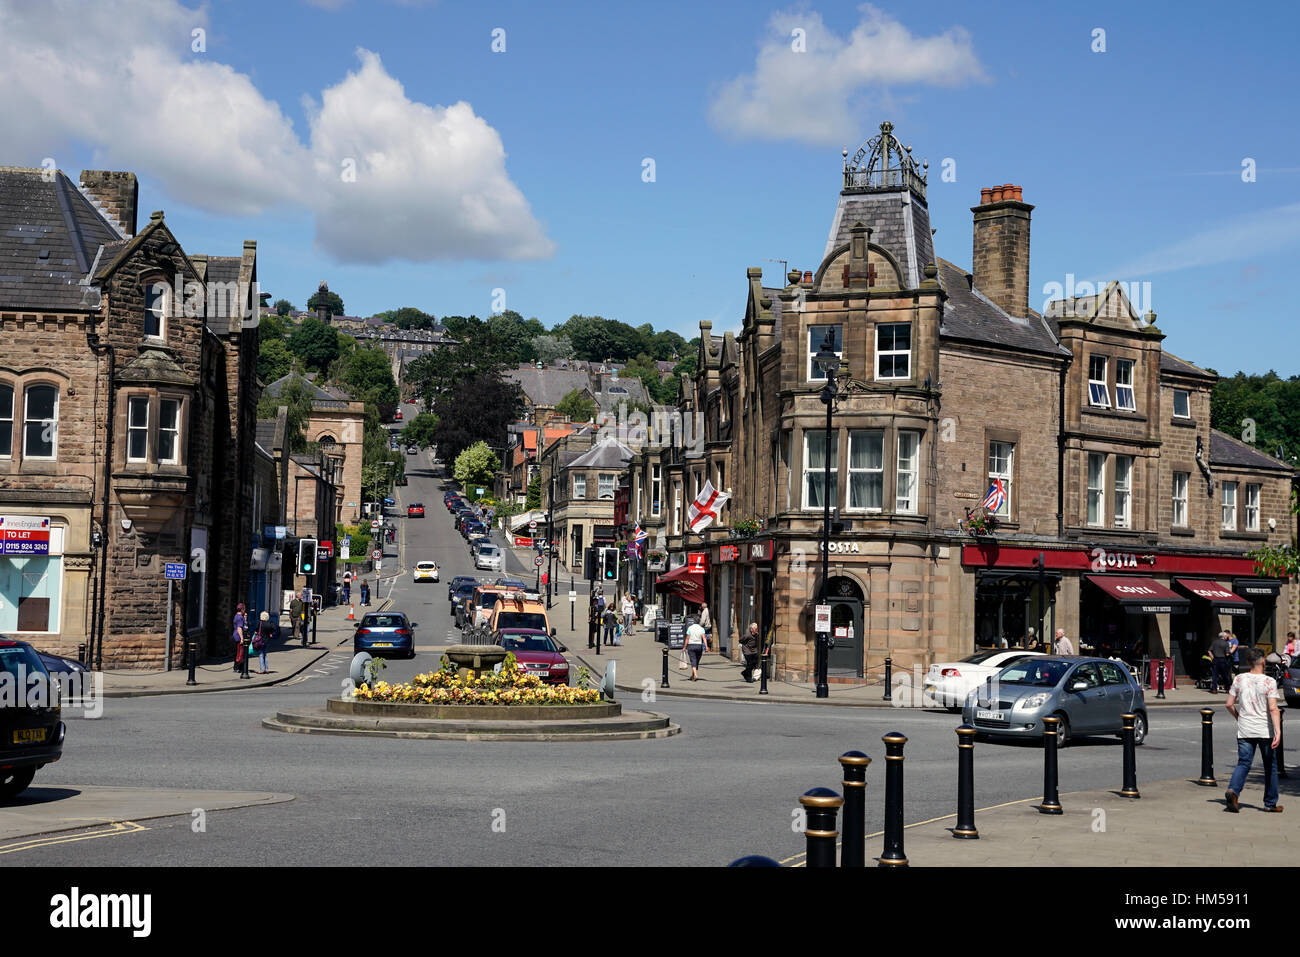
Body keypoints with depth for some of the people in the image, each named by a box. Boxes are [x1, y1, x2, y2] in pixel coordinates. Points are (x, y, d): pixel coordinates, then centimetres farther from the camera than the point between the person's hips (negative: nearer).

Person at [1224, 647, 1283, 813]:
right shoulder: (1269, 682, -8)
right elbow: (1273, 708, -17)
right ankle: (1270, 803, 19)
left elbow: (1228, 704, 2)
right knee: (1270, 766, 12)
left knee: (1243, 763, 5)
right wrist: (1278, 731, -20)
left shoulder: (1239, 679, 1)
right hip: (1265, 731, -2)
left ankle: (1233, 790, -22)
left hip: (1244, 730, 2)